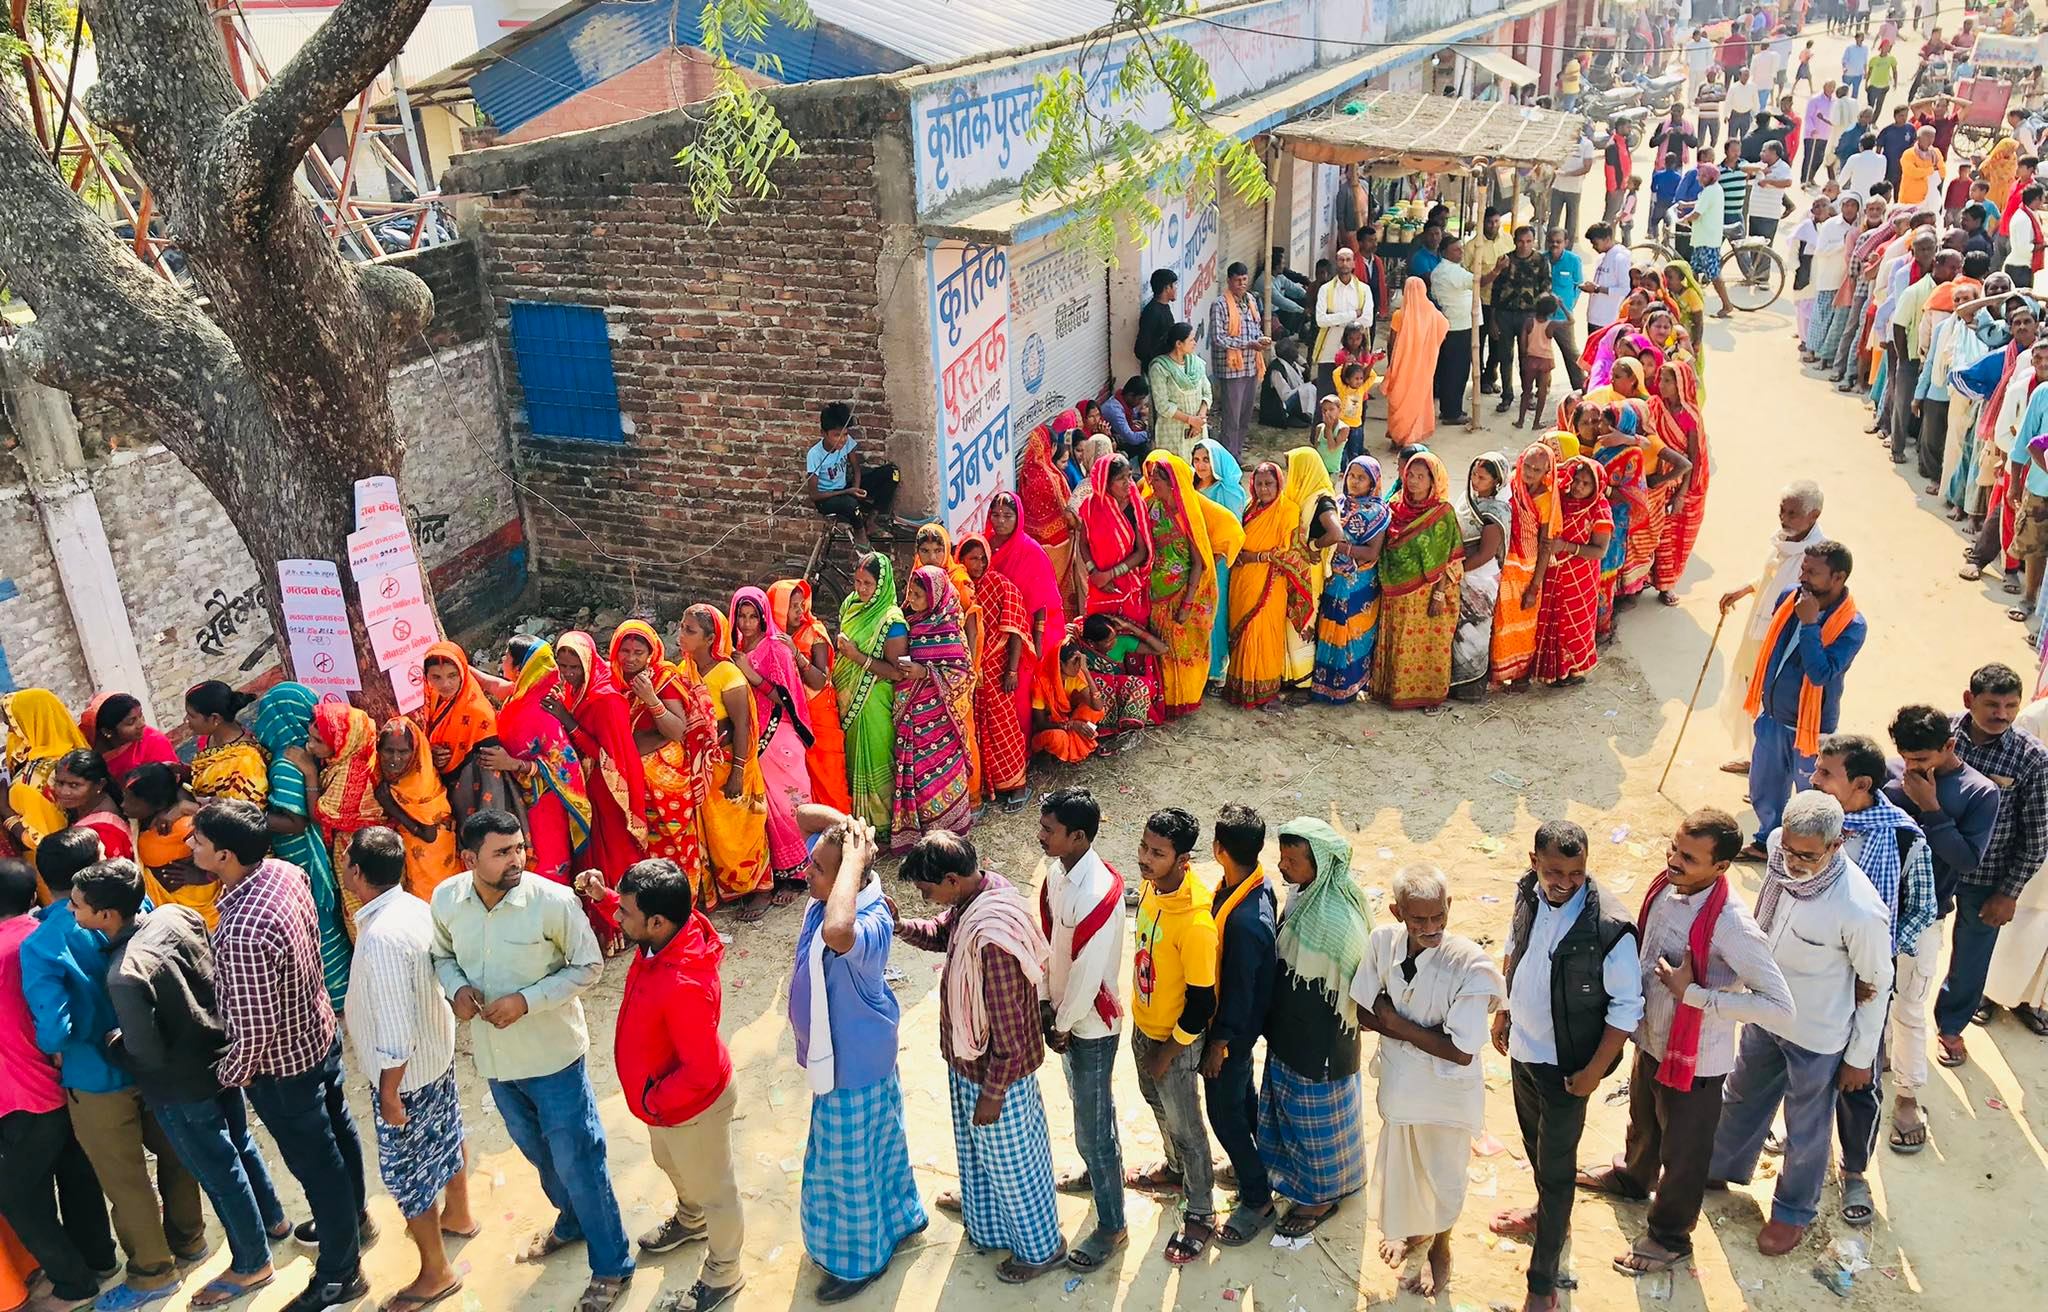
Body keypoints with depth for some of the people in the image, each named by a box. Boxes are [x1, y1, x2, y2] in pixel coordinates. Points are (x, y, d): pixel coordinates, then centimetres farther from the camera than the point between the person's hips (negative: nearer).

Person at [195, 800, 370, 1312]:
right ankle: (353, 1218, 53)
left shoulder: (241, 933, -38)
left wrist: (230, 1074, -11)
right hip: (320, 1030, 8)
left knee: (315, 1163, 11)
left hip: (282, 1065, -8)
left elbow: (254, 1028, -29)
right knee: (336, 1130, 28)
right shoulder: (285, 871, -13)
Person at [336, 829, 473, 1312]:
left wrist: (389, 1093, -19)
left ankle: (436, 1272, 26)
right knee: (445, 1135, 29)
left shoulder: (381, 937, -34)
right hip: (439, 1049, 9)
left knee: (407, 1172, 9)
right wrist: (355, 1011, 22)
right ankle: (458, 1216, 53)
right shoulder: (415, 905, -7)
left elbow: (397, 1028, -30)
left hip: (406, 1072, -9)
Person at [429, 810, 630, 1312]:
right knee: (536, 1151, 26)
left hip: (552, 1054, -5)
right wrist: (457, 988, -14)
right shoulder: (446, 899, -11)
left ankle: (611, 1266, 24)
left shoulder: (554, 900, -24)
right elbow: (443, 955, 7)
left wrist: (527, 1000, -24)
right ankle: (572, 1222, 52)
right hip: (494, 1055, 5)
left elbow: (588, 966, -14)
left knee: (577, 1160, 5)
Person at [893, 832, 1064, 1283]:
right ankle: (982, 1205, 61)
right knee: (977, 1143, 33)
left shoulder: (991, 937, -39)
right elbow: (941, 932, 11)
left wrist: (993, 1092, -19)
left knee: (1011, 1158, 15)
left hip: (997, 1068, -9)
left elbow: (1008, 1027, -31)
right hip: (971, 1057, 9)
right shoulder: (974, 896, -11)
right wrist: (900, 926, -9)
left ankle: (1042, 1249, 39)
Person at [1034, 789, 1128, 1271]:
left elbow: (1088, 975, -27)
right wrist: (1047, 1003, 4)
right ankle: (1099, 1172, 53)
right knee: (1086, 1103, 29)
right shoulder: (1056, 870, -6)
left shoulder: (1099, 894, -34)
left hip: (1092, 1023, -8)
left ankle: (1111, 1227, 21)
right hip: (1066, 1012, 8)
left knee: (1092, 1126, 5)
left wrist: (1062, 1026, -14)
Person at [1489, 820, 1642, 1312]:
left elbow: (1627, 1007, -20)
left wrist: (1595, 1070, -16)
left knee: (1556, 1165, 7)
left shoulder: (1609, 927, -29)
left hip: (1566, 1064, -6)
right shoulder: (1528, 893, -11)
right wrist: (1503, 1012, 14)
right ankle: (1548, 1214, 54)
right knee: (1534, 1140, 27)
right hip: (1523, 1048, 6)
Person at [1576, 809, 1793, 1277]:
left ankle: (1670, 1238, 43)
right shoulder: (1666, 885, -12)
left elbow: (1780, 1008, -35)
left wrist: (1691, 993, -35)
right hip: (1651, 1041, 7)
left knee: (1682, 1152, 19)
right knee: (1643, 1123, 34)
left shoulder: (1731, 926, -35)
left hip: (1694, 1061, -7)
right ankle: (1633, 1178, 63)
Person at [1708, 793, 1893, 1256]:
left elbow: (1875, 986, -18)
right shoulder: (1781, 854, -21)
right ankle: (1722, 1166, 56)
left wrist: (1861, 1057, -7)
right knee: (1742, 1096, 29)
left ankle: (1794, 1211, 46)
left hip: (1817, 1038, -5)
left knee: (1806, 1130, 20)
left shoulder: (1860, 910, -35)